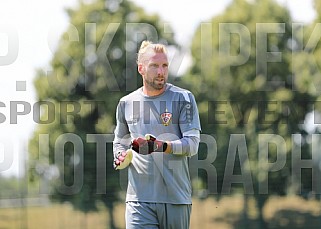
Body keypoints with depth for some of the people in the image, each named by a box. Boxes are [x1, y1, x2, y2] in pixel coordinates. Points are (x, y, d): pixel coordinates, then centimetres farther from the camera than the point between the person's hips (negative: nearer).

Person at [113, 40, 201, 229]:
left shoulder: (184, 98, 0)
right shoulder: (126, 103, 11)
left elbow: (193, 143, -7)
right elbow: (120, 142, 26)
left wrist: (162, 146, -25)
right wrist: (120, 157, 3)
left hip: (177, 198, -1)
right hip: (139, 199, 1)